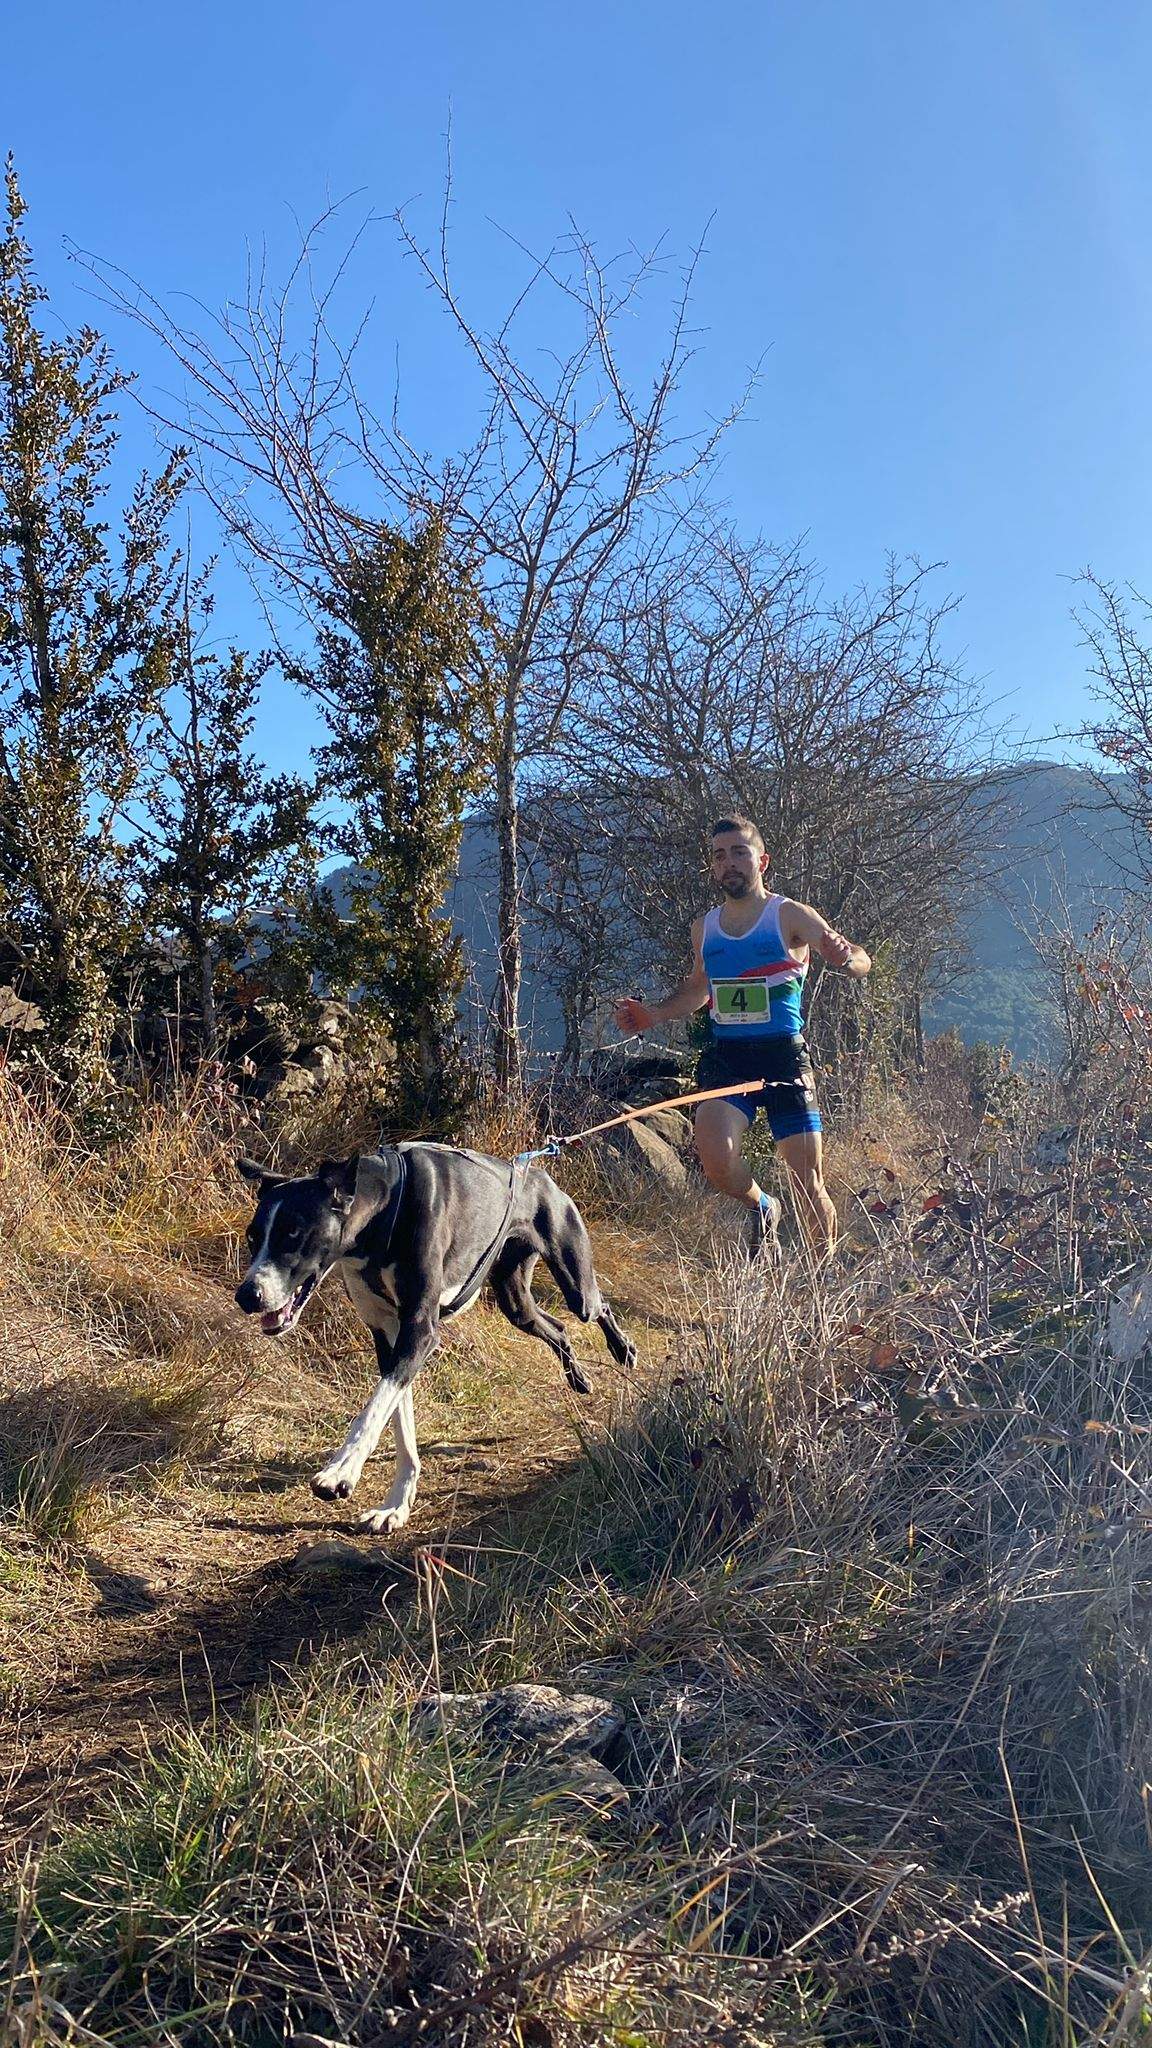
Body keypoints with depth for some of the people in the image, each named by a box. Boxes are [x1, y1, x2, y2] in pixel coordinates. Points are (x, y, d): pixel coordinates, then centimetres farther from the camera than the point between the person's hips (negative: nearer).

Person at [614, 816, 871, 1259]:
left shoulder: (790, 916, -3)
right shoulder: (704, 928, 11)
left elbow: (861, 960, -13)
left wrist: (846, 956, -36)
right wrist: (653, 1014, 13)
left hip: (783, 1058, -3)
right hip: (725, 1059, 3)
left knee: (808, 1183, -1)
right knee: (717, 1163, -21)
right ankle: (760, 1205, 13)